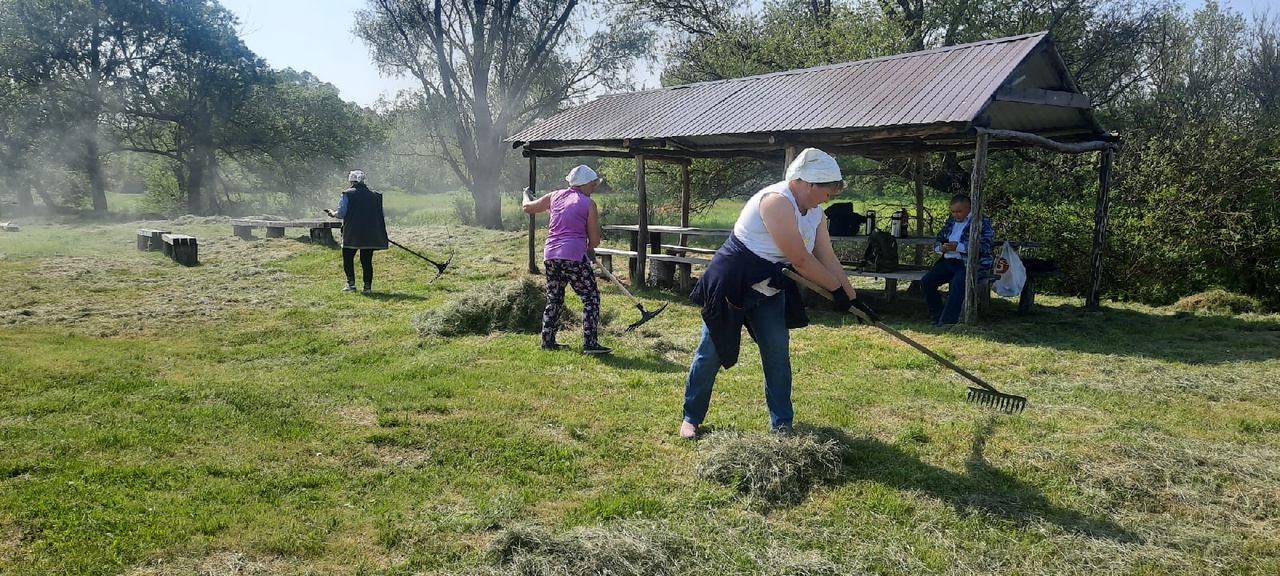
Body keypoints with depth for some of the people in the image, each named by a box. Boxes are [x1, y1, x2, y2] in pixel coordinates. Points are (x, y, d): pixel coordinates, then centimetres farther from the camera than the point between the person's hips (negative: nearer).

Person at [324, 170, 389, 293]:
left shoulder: (347, 194, -3)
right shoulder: (374, 195, 7)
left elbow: (341, 213, -7)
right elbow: (382, 215, 8)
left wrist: (333, 213, 14)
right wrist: (382, 232, 22)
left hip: (352, 234, -3)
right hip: (370, 235, 3)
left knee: (348, 258, 12)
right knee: (367, 260, 8)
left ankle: (351, 283, 4)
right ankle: (368, 286, 5)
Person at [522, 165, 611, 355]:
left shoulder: (555, 196, 13)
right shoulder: (589, 204, -1)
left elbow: (527, 207, 27)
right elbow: (595, 241, 1)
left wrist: (526, 195, 48)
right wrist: (589, 249, 23)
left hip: (550, 255, 6)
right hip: (574, 256, -6)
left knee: (554, 299, 19)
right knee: (591, 298, 0)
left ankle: (547, 341, 23)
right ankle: (590, 344, -6)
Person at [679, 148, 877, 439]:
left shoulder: (815, 213, 1)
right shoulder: (776, 202, -27)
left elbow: (828, 258, 6)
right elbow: (801, 261, -26)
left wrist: (852, 298, 3)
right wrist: (838, 290, -16)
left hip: (769, 289, 8)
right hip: (731, 283, -8)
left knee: (778, 354, 3)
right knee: (711, 353, 2)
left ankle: (782, 423, 15)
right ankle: (691, 418, 17)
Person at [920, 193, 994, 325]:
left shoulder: (982, 222, -1)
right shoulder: (951, 220, 20)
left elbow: (984, 246, -14)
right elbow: (937, 240, 24)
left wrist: (958, 247, -23)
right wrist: (940, 248, -2)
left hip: (970, 263, -7)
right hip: (948, 260, 7)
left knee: (958, 283, -34)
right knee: (926, 282, -12)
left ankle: (947, 321, -32)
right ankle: (937, 316, 0)